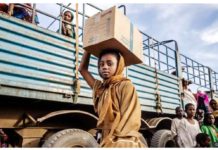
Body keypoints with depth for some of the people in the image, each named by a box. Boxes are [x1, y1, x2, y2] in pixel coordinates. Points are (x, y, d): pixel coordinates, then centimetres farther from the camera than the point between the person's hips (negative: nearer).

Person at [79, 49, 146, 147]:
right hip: (108, 143, 6)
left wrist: (108, 144, -16)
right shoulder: (100, 88, 11)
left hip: (124, 143, -5)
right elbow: (82, 69, 18)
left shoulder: (126, 86, -5)